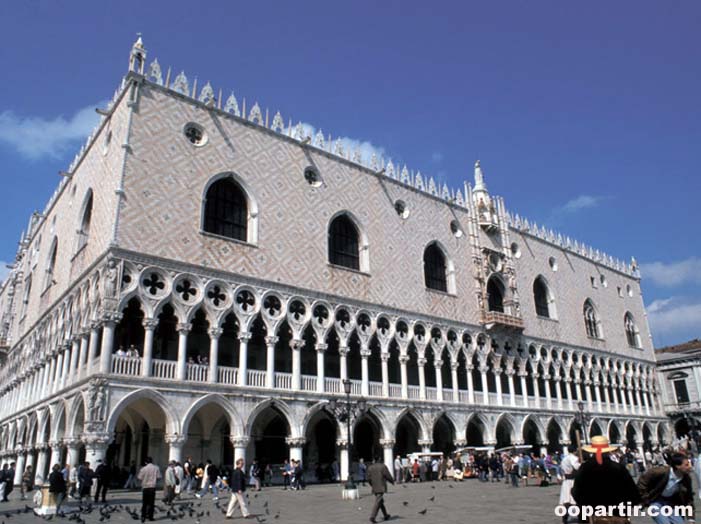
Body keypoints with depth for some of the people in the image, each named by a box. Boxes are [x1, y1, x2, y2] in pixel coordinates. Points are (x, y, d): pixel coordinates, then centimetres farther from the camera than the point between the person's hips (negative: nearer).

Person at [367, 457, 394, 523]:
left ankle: (385, 515, 29)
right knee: (377, 502, -8)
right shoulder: (383, 466, -8)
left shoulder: (370, 467, 6)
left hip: (374, 488, 6)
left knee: (381, 501, 19)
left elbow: (369, 478, 7)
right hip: (381, 487, -6)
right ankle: (372, 517, -17)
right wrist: (392, 481, 14)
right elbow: (388, 476, -5)